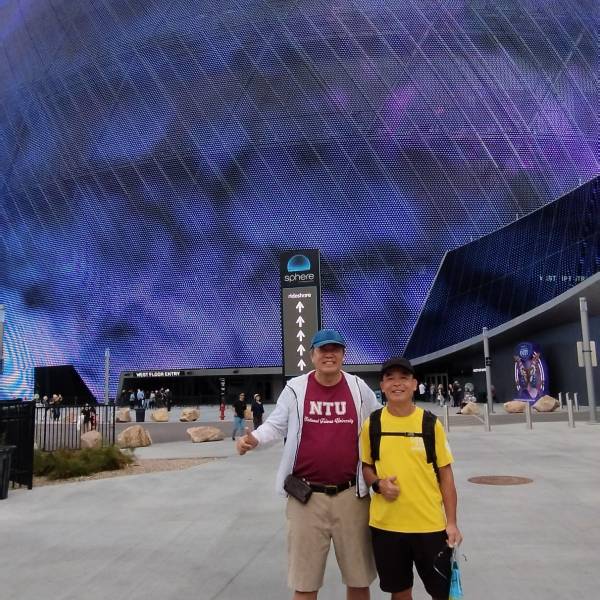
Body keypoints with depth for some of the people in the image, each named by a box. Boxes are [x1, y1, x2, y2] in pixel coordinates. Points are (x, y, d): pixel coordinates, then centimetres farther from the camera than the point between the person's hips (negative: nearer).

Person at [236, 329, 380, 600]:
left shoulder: (360, 389, 1)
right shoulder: (295, 389, -3)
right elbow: (276, 425, 2)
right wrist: (253, 438, -17)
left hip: (350, 495, 1)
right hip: (307, 497, -1)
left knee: (359, 578, 17)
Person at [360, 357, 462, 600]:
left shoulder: (431, 423, -5)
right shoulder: (371, 425, -2)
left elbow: (445, 475, 0)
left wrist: (452, 522, -3)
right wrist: (378, 483, -11)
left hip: (430, 524, -1)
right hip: (385, 524, 1)